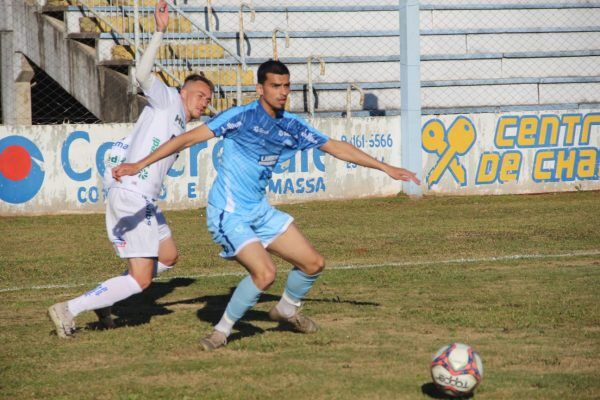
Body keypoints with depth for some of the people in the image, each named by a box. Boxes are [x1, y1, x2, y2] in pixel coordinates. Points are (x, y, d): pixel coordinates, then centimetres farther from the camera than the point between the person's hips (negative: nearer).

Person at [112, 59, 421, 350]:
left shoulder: (291, 126, 4)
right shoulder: (242, 117, -15)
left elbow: (337, 148, 15)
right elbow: (188, 138, -17)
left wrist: (387, 168, 17)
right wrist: (140, 165, -23)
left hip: (260, 211, 7)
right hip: (229, 214, -7)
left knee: (314, 263, 8)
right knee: (265, 273, -24)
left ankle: (287, 310, 37)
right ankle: (222, 331, -4)